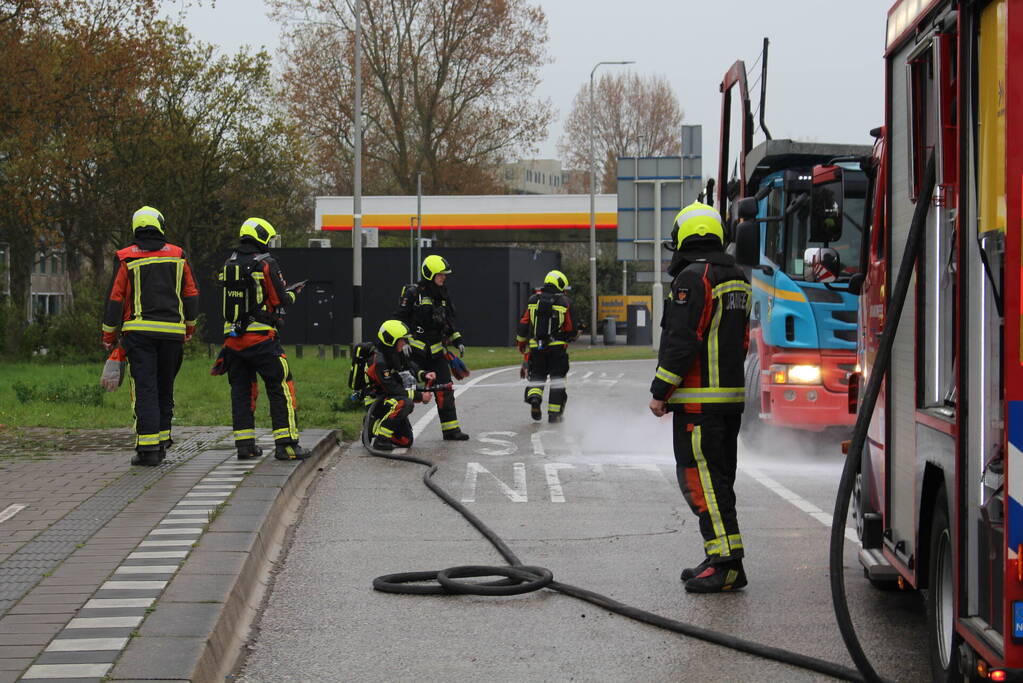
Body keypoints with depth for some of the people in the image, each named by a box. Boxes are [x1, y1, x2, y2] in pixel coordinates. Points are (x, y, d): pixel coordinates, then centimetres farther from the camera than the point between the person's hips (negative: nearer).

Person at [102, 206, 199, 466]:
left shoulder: (127, 259, 0)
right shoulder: (178, 256, 7)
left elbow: (115, 298, -1)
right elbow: (191, 295, 12)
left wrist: (109, 334, 8)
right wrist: (190, 326, 25)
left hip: (139, 330, -2)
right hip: (172, 332, 2)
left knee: (144, 388, -5)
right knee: (164, 388, 14)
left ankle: (148, 447, -12)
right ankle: (162, 440, 20)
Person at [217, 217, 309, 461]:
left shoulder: (228, 265, 10)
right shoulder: (265, 265, -9)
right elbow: (281, 301, -8)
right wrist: (293, 293, 15)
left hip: (232, 337, 6)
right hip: (260, 337, -6)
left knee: (241, 390, 11)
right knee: (280, 388, -1)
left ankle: (244, 444, 10)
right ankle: (285, 443, -7)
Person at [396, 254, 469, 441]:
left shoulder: (443, 296, 14)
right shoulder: (413, 293, -8)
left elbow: (449, 322, 22)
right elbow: (401, 319, -9)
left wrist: (458, 340, 11)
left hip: (436, 351, 6)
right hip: (415, 350, -6)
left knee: (445, 389, 3)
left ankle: (451, 429, 7)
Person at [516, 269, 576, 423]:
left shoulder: (533, 300, 6)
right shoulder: (565, 302, -2)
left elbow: (523, 324, 7)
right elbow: (571, 330, -2)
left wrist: (521, 343, 21)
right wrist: (575, 334, 21)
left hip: (535, 347, 2)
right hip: (557, 347, -2)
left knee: (537, 376, 11)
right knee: (557, 379, 8)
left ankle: (534, 398, -18)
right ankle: (554, 413, 7)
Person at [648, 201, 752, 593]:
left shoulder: (692, 278, -13)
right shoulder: (736, 278, 17)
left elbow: (681, 341, -19)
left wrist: (660, 392, -13)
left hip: (699, 399, -10)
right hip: (731, 396, 10)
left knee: (701, 478, -10)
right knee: (717, 479, 14)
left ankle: (727, 564, -14)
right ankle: (720, 561, 17)